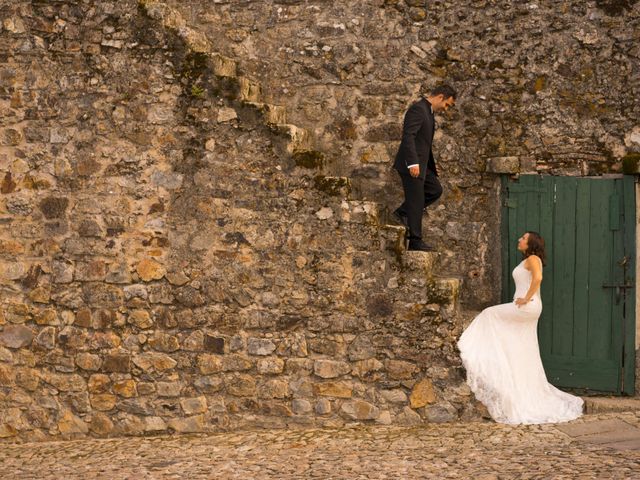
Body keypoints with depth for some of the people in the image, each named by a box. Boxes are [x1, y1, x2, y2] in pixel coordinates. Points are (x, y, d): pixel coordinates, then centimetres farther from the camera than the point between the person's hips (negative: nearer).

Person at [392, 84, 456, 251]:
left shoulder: (428, 111, 16)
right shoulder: (418, 109, -15)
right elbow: (408, 136, -24)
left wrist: (431, 167, 22)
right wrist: (413, 163, -29)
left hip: (421, 164, 10)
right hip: (412, 165, -10)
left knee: (435, 190, 13)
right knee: (416, 201, -4)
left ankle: (402, 213, 15)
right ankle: (415, 241, 3)